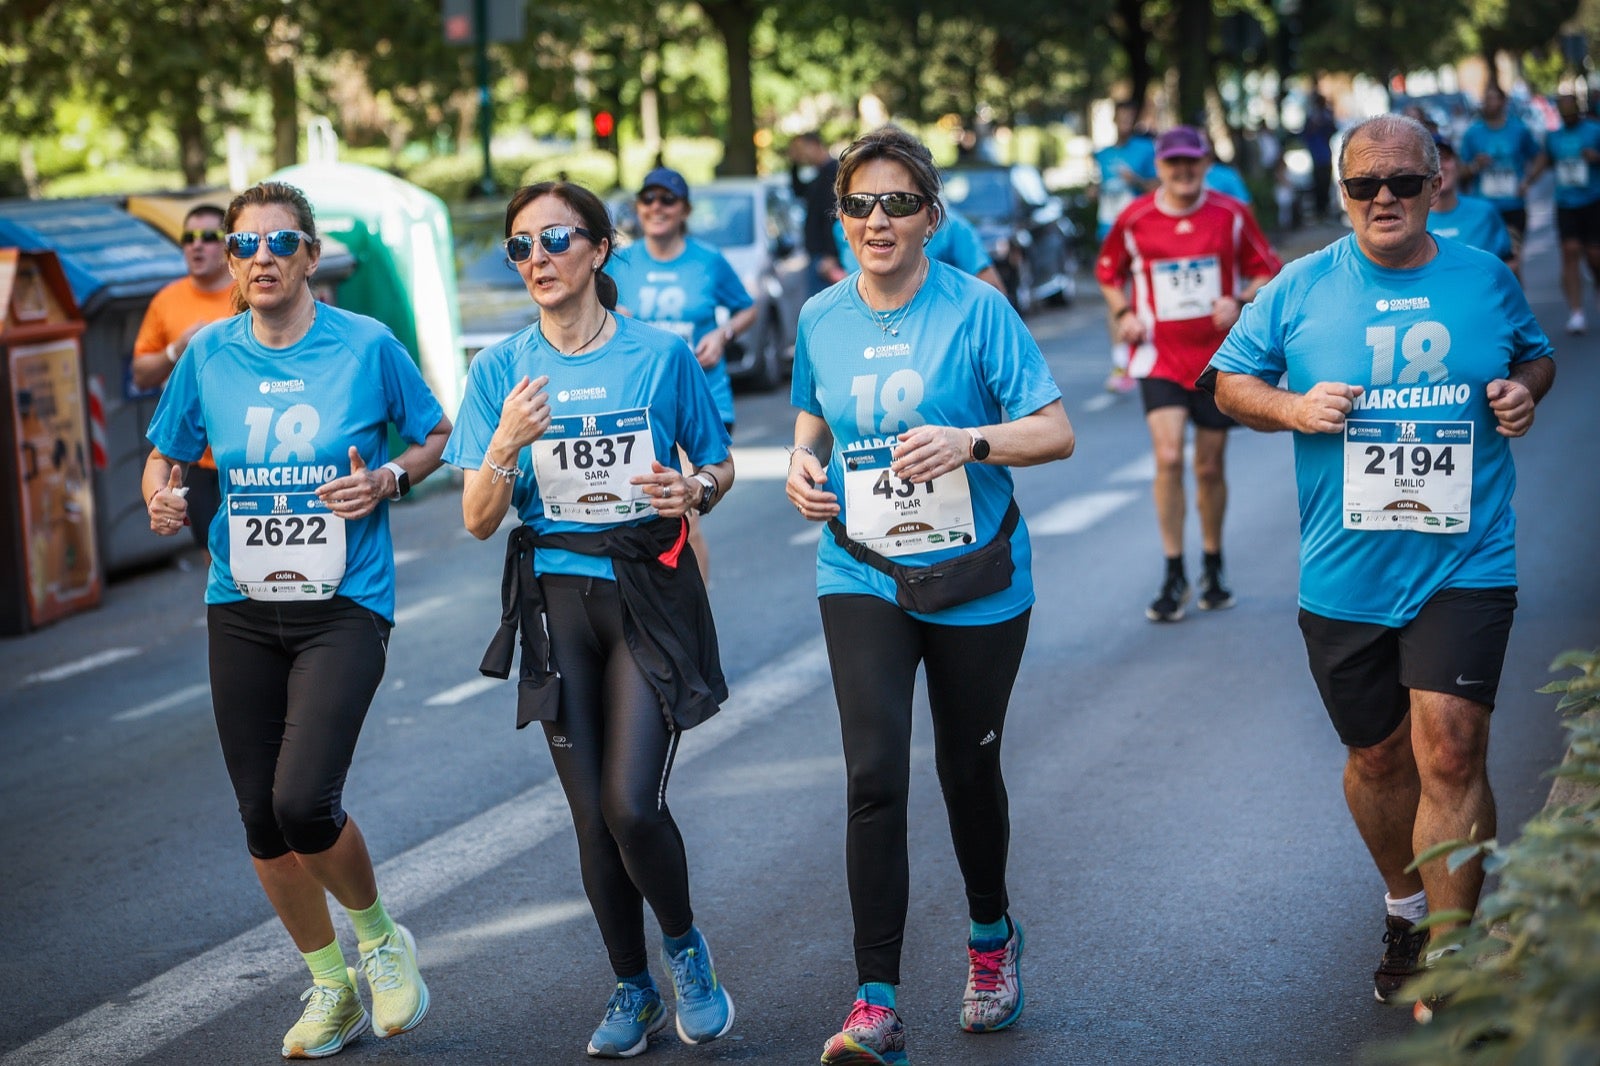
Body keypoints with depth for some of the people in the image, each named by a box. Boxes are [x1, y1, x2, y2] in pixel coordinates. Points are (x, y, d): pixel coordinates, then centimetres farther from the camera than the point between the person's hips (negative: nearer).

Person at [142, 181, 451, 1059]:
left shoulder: (367, 346, -5)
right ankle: (328, 986, 28)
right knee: (261, 817, 7)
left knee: (303, 802, -17)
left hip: (344, 602, -4)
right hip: (241, 607, 4)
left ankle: (380, 939, 13)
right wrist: (161, 499, -9)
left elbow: (438, 434, 8)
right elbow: (164, 456, 13)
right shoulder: (209, 353, 3)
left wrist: (390, 478, -12)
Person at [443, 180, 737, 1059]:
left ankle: (684, 945, 18)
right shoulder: (500, 371, 0)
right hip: (556, 599, 2)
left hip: (651, 597, -2)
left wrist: (693, 490, -14)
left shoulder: (661, 354, -3)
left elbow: (720, 466, 9)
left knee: (633, 805, -12)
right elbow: (479, 520, -3)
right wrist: (507, 442, -21)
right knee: (592, 815, 6)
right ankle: (631, 988, 25)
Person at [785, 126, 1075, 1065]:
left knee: (968, 769, 13)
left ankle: (993, 936, 42)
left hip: (975, 578, -2)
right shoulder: (821, 318, 3)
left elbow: (1055, 430, -10)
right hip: (862, 575, 2)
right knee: (875, 776, -12)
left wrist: (971, 441, -28)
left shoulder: (976, 309, -9)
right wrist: (804, 466, -2)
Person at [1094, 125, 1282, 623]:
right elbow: (1108, 273, 13)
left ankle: (1212, 570, 27)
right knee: (1168, 458, -16)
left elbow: (1265, 270, 6)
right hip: (1159, 357, -1)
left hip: (1218, 357, 1)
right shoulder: (1134, 220, -2)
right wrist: (1122, 314, -4)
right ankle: (1174, 576, -6)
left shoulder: (1232, 215, -2)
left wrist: (1240, 302, -13)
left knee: (1209, 467, 8)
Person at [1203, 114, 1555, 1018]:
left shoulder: (1487, 280, 4)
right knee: (1378, 756, 15)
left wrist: (1526, 390, -2)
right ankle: (1406, 904, 43)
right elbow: (1231, 379, 9)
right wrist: (1293, 408, -11)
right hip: (1346, 573, 2)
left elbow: (1537, 355, 21)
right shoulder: (1301, 288, 1)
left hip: (1464, 564, -1)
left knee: (1450, 750, -14)